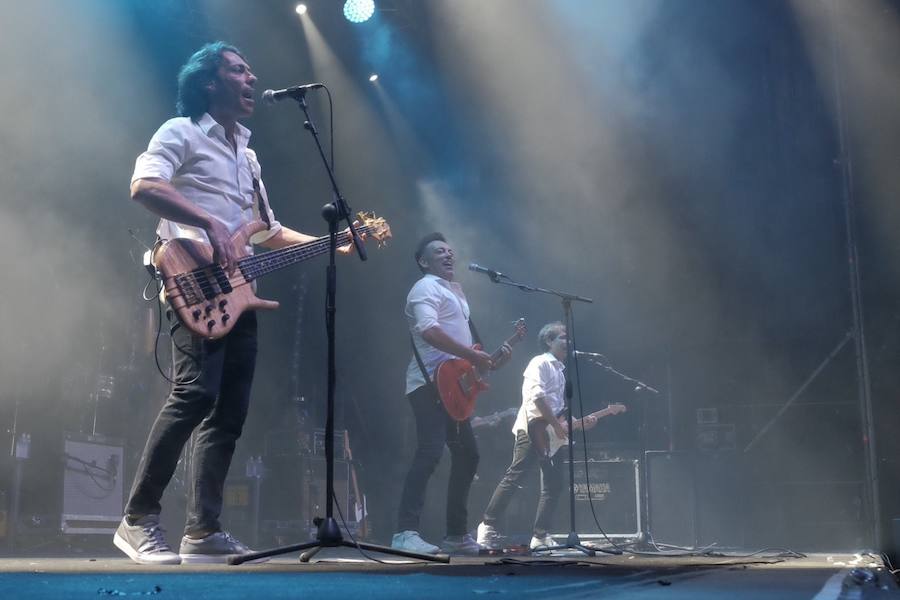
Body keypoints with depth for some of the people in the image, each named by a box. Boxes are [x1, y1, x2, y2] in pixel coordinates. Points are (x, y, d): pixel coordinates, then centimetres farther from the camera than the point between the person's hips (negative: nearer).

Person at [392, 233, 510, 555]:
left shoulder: (455, 291, 25)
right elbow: (428, 330, -25)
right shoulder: (426, 287, -6)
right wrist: (471, 355, -24)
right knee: (429, 452, -20)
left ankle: (456, 535, 20)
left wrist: (490, 359, 15)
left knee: (467, 455, 13)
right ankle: (406, 533, -22)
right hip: (431, 384, -10)